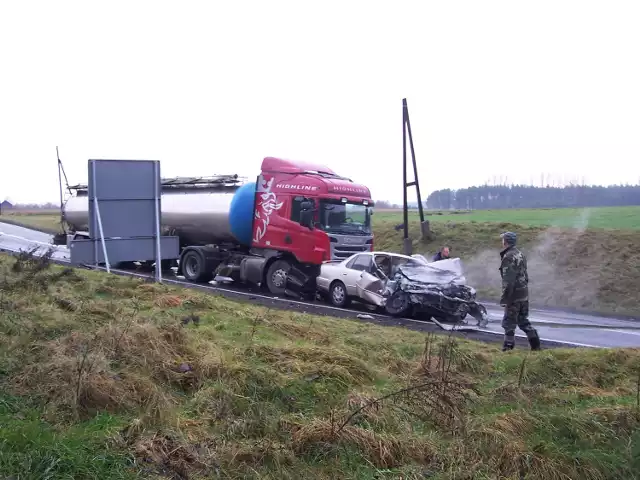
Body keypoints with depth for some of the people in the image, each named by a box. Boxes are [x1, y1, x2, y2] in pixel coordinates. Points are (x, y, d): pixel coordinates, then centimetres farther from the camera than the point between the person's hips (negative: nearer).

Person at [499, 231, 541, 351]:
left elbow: (508, 281, -22)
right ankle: (535, 344, 20)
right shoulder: (520, 254, 13)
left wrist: (504, 298, -20)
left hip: (514, 295, -9)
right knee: (523, 320, 19)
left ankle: (508, 345, 4)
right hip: (524, 294, 9)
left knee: (509, 321, 0)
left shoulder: (508, 257, -17)